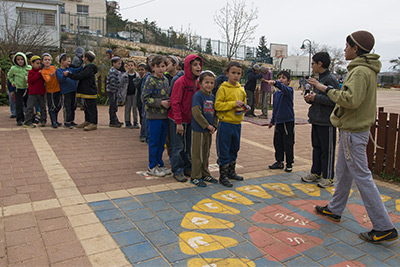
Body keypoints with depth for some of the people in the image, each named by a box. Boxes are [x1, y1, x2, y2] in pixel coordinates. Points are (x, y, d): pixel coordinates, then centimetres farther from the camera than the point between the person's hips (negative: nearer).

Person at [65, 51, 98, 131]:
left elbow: (79, 76, -21)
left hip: (90, 92, -11)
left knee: (91, 108, -7)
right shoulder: (87, 67, 16)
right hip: (86, 91, 11)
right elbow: (80, 74, 26)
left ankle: (93, 123, -5)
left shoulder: (89, 68, -17)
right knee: (86, 107, 17)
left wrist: (68, 74, -14)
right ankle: (87, 121, 27)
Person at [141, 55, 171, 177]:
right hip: (154, 116, -6)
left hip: (165, 116, 7)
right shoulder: (150, 80, -9)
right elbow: (145, 98, -13)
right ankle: (152, 167, 13)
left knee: (162, 142, 13)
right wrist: (160, 103, -17)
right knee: (154, 142, 1)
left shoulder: (166, 80, 12)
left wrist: (169, 102, 3)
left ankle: (160, 164, 26)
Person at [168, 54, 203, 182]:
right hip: (178, 120, -7)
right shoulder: (181, 82, -17)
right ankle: (177, 171, 13)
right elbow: (175, 103, -18)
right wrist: (179, 122, -20)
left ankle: (187, 168, 28)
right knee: (178, 147, 1)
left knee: (187, 146, 16)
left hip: (190, 120, 7)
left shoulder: (197, 83, 6)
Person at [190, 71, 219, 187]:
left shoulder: (212, 97, 11)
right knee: (197, 154, 2)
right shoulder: (197, 95, -13)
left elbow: (214, 113, 15)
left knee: (206, 153, 17)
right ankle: (195, 177, 13)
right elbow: (196, 113, -20)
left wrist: (214, 126, 1)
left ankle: (205, 174, 30)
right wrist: (207, 125, -15)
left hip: (209, 130, 7)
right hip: (199, 130, -7)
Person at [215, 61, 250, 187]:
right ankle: (223, 176, 11)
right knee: (224, 151, 1)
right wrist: (233, 104, -22)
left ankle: (231, 172, 33)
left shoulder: (241, 89, 11)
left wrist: (245, 108, 2)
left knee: (234, 149, 18)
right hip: (225, 124, -7)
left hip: (237, 123, 7)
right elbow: (217, 105, -17)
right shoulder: (223, 88, -10)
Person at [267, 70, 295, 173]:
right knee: (277, 143, 12)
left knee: (288, 144, 2)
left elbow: (284, 88, -33)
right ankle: (279, 162, 27)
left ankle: (289, 164, 16)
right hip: (278, 122, 6)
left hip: (288, 121, -6)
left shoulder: (289, 90, -7)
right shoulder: (276, 93, 11)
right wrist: (272, 121, 22)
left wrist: (275, 83, -50)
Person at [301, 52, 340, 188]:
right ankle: (315, 173, 25)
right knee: (316, 148, 15)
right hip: (316, 120, 9)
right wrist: (310, 98, 3)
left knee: (327, 150, 0)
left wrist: (315, 97, -17)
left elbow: (334, 100, -22)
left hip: (327, 122, -9)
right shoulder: (319, 79, 15)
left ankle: (327, 177, 10)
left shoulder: (331, 79, -13)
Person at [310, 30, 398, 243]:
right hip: (351, 129, 11)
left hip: (353, 132, -11)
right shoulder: (367, 70, 14)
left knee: (362, 176, -6)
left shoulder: (361, 71, -18)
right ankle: (334, 209, 33)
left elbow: (351, 99, -29)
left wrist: (327, 89, -19)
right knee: (343, 172, 18)